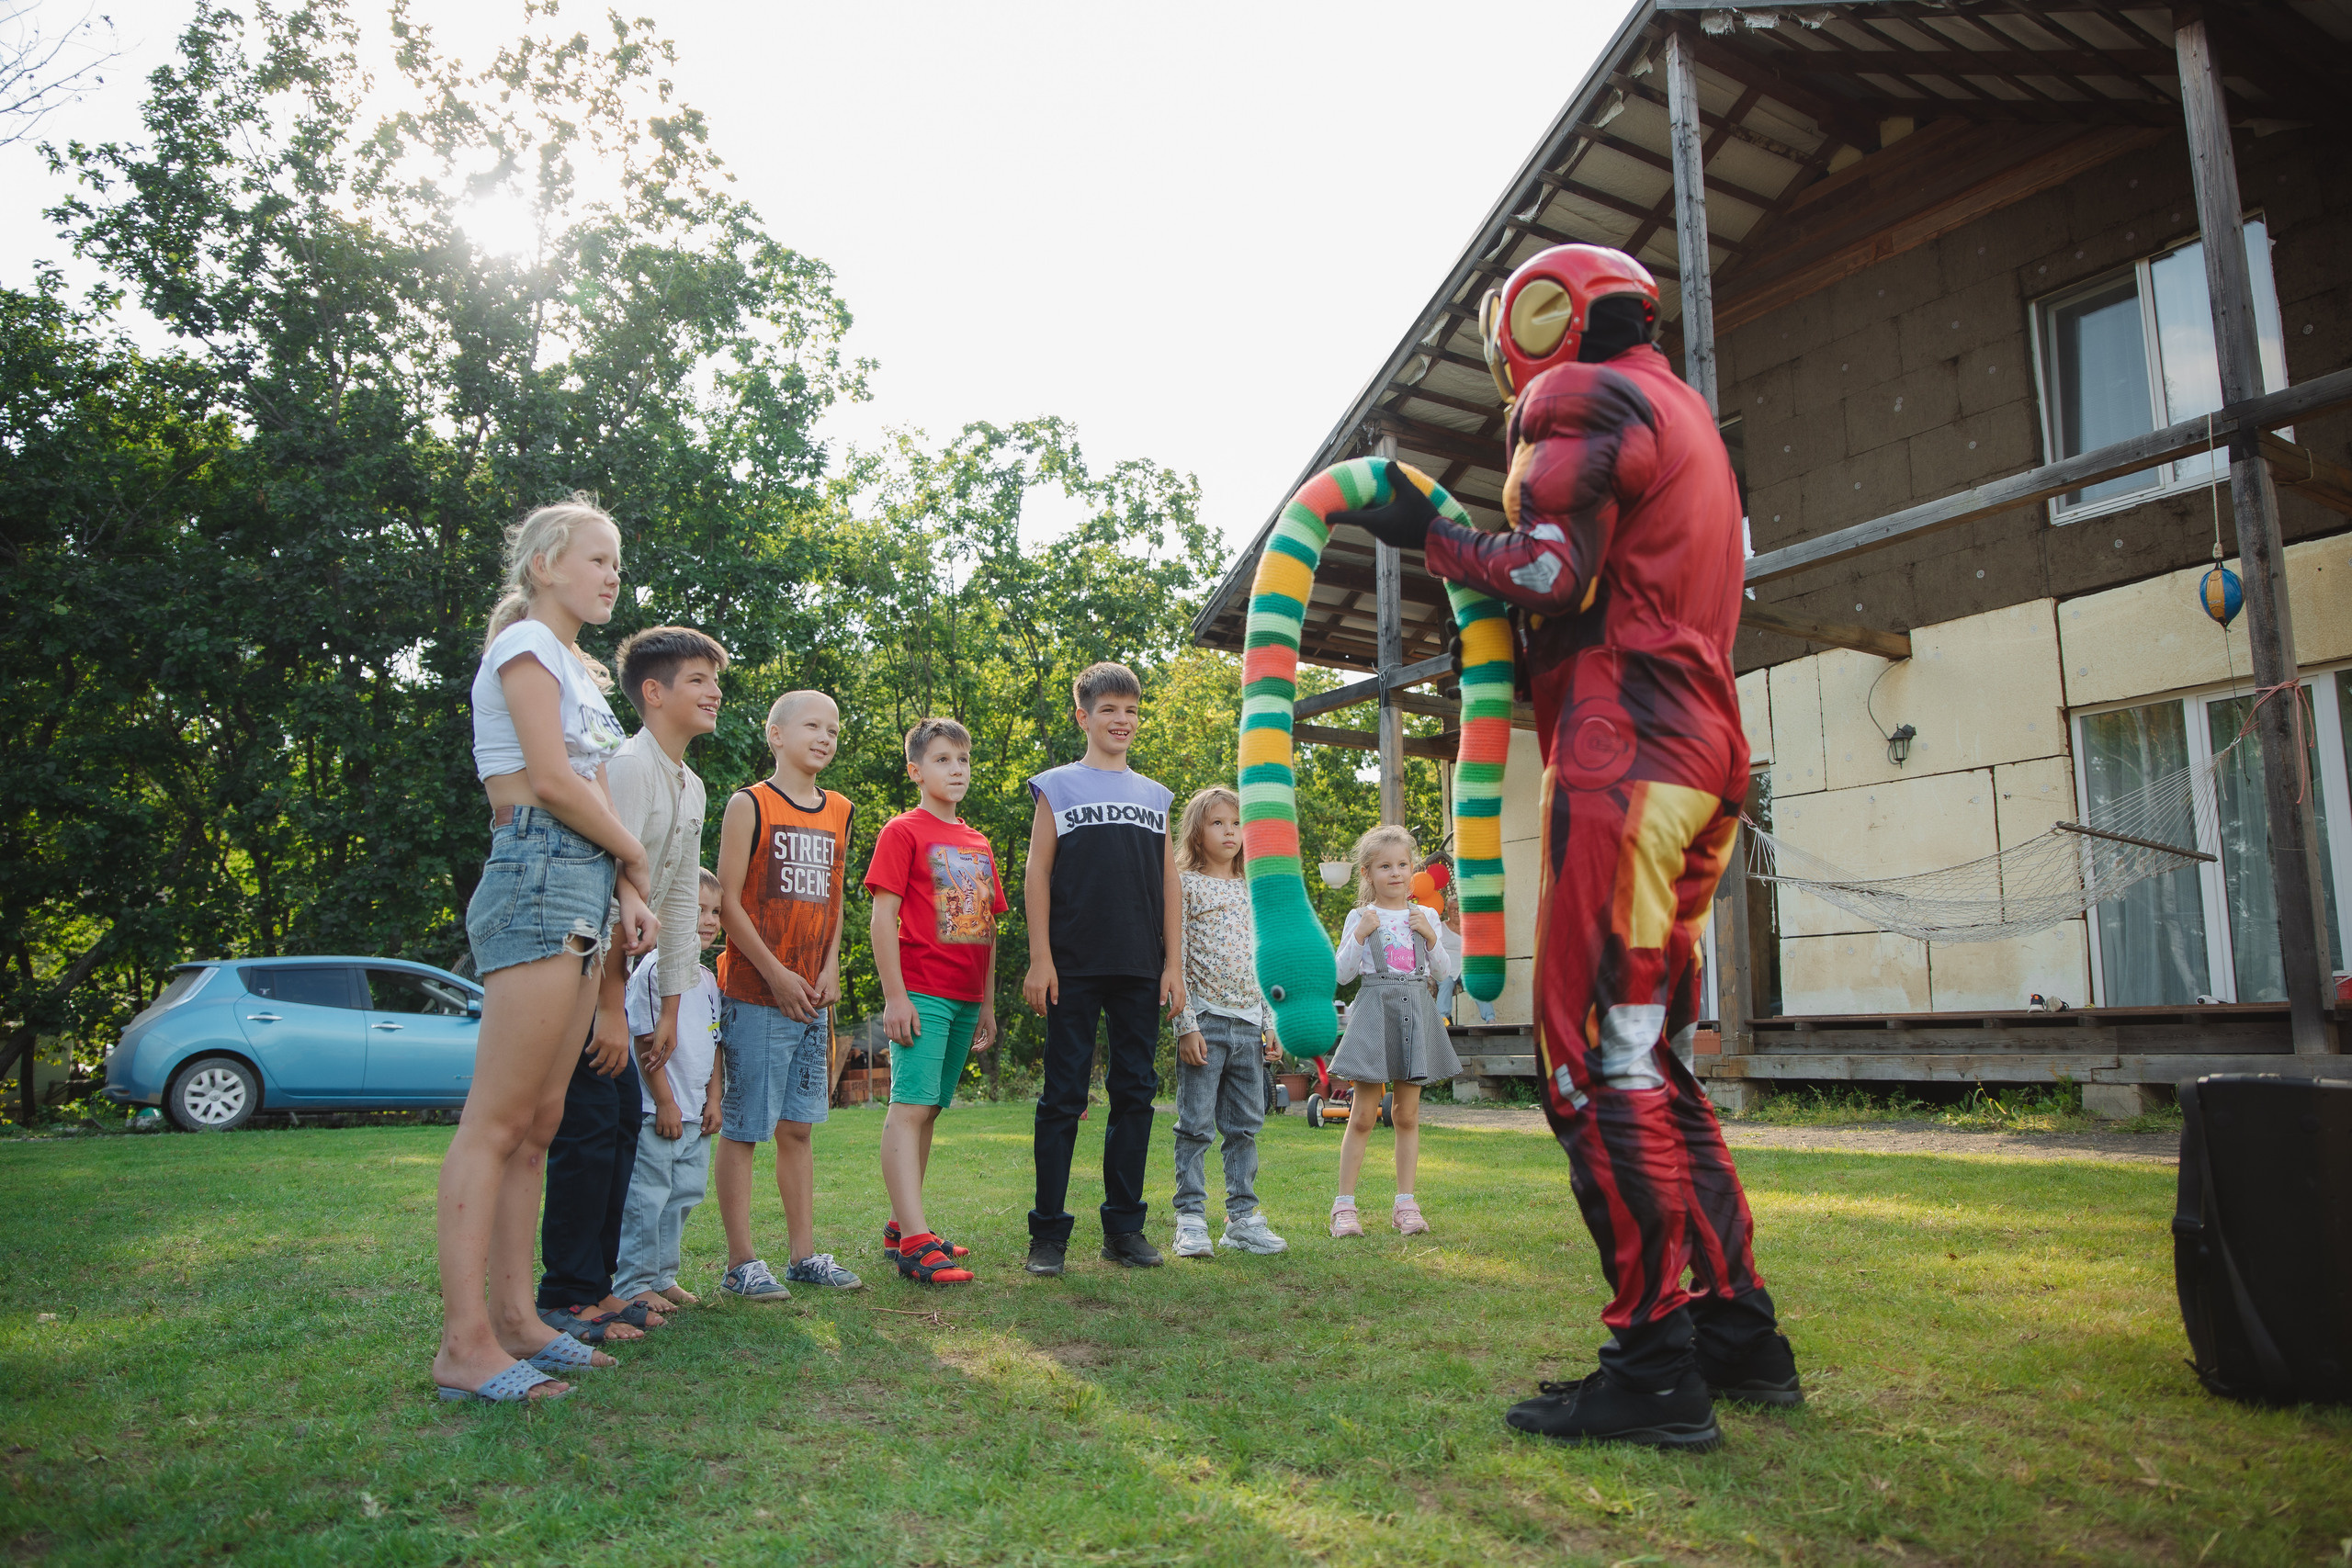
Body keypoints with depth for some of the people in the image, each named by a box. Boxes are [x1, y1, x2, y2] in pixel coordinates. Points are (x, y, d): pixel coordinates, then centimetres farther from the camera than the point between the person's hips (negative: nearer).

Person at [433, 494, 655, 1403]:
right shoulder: (527, 643, -2)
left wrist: (628, 895, 4)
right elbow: (551, 781, -12)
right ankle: (464, 1344, -8)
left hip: (583, 889, 9)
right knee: (497, 1120, -10)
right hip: (539, 876, -9)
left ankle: (513, 1319, 13)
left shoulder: (579, 670, 25)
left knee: (538, 1121, 8)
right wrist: (635, 858, 2)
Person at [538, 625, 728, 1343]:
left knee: (624, 1117, 12)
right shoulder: (628, 767, -18)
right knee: (589, 1128, -7)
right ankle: (570, 1296, 3)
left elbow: (681, 900, 15)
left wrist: (670, 1006, 14)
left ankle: (598, 1280, 21)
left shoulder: (691, 786, 12)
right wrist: (611, 1008, -24)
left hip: (613, 969, 10)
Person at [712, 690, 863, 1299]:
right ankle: (742, 1262, 7)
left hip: (813, 997, 6)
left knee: (797, 1126, 11)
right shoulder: (749, 804, -5)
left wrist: (830, 969, 4)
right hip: (754, 994, -6)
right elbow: (728, 900, -9)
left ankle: (805, 1254, 18)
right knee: (741, 1128, 0)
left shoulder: (840, 812, 12)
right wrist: (777, 975, -12)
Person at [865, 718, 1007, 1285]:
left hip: (965, 998, 7)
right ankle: (914, 1240, -15)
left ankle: (901, 1224, 19)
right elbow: (883, 916, -8)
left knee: (929, 1109, 11)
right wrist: (894, 995, -14)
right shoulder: (903, 831, -2)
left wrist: (988, 1004, 17)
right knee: (911, 1105, -11)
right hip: (922, 993, -7)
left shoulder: (979, 845, 17)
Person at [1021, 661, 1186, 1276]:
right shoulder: (1057, 786, 6)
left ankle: (1124, 1226, 16)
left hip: (1140, 971, 4)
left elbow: (1170, 884, 14)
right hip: (1074, 968, -3)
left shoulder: (1156, 797, 15)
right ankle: (1048, 1232, 6)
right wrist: (1039, 960, -6)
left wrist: (1173, 964, 6)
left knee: (1135, 1093, 6)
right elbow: (1037, 874, 1)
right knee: (1064, 1096, -1)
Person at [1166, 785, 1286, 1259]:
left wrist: (1274, 1023, 12)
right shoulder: (1186, 886, -2)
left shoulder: (1251, 892, 15)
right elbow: (1175, 961, -8)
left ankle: (1242, 1217, 16)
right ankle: (1190, 1219, 5)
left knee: (1246, 1125, 9)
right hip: (1205, 1021, -5)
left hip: (1249, 1024, 6)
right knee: (1195, 1125, -2)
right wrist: (1187, 1024, -14)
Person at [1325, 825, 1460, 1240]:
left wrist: (1430, 936, -5)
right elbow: (1342, 974, -3)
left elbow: (1444, 974, 9)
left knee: (1407, 1114, 6)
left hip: (1416, 1012, 3)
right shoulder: (1360, 918, 2)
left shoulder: (1424, 917, 10)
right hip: (1374, 1011, -3)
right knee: (1363, 1114, -2)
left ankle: (1405, 1202, 14)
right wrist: (1360, 935, -14)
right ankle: (1344, 1204, 4)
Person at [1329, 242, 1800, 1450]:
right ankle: (1738, 1330, 17)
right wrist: (1494, 648, 24)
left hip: (1619, 757, -10)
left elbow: (1551, 573, -15)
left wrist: (1428, 535, -2)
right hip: (1696, 757, 10)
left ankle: (1655, 1368, -6)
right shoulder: (1680, 417, 28)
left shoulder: (1581, 397, -2)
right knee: (1648, 1053, 12)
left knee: (1595, 1056, -9)